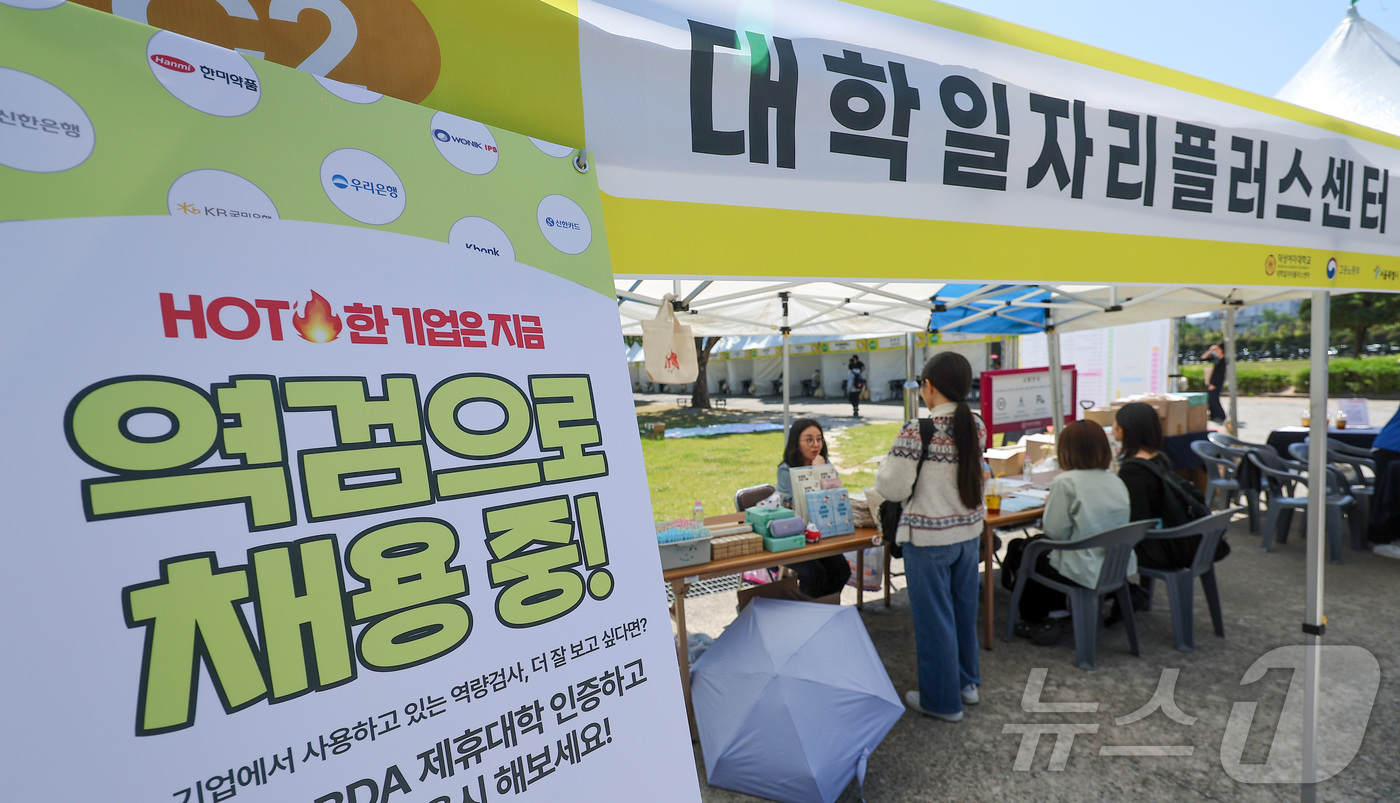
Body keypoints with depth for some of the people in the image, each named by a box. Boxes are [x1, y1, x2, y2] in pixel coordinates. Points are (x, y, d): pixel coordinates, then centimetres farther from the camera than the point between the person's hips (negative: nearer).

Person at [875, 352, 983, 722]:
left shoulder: (916, 431, -22)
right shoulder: (976, 427, -2)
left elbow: (893, 488, -17)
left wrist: (888, 463, 0)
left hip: (928, 537, -7)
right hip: (969, 530, 7)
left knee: (934, 616, 9)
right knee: (964, 609, 22)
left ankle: (942, 699, 26)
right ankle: (967, 683, 41)